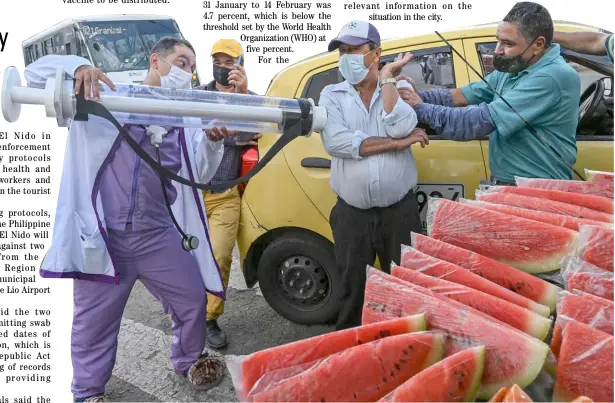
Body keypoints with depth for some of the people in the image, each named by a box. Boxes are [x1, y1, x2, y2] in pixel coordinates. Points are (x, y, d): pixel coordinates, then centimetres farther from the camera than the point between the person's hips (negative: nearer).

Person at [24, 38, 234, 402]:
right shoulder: (108, 94, 3)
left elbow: (200, 174, 9)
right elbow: (37, 73, 0)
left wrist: (212, 142, -12)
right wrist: (77, 68, -23)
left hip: (159, 235, 4)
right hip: (101, 235, -3)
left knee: (193, 300, 12)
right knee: (94, 320, 10)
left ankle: (189, 360, 41)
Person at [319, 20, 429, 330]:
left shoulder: (399, 90, 3)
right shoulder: (332, 95, 1)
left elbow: (400, 128, -18)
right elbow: (335, 142, -17)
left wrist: (387, 79, -8)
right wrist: (399, 143, -15)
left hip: (400, 211, 0)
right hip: (352, 215, 0)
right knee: (352, 292, 14)